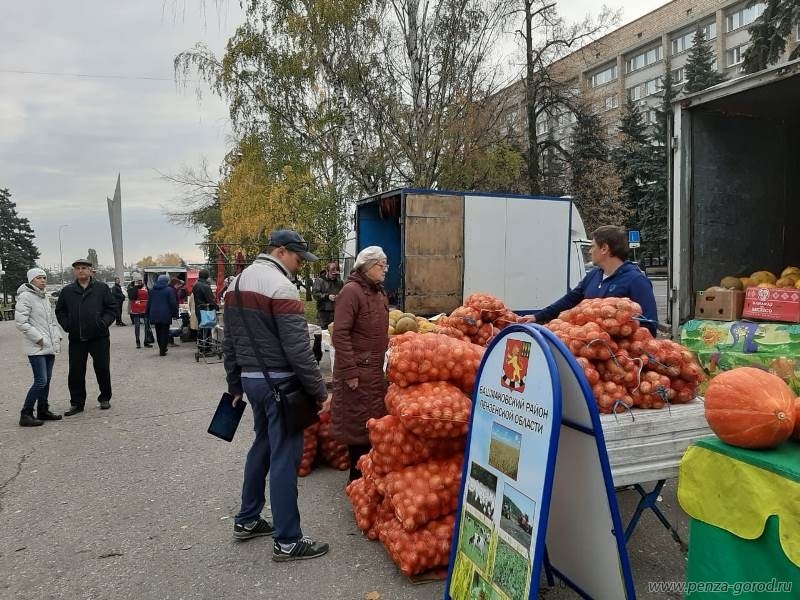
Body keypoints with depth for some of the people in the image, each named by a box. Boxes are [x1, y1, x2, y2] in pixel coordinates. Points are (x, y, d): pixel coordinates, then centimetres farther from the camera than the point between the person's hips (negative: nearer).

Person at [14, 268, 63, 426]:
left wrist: (57, 336, 12)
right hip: (36, 347, -8)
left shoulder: (44, 297, 15)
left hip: (49, 346, 8)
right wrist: (37, 338, -17)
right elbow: (20, 322, -17)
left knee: (47, 379, 13)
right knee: (40, 381, -11)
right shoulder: (25, 297, -11)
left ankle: (43, 410, 23)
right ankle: (25, 415, -1)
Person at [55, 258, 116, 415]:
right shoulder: (67, 291, 8)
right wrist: (66, 324, 1)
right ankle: (77, 403, 16)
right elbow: (60, 311, 16)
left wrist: (104, 322, -12)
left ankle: (105, 398, 21)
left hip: (99, 337, -2)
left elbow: (111, 309, 2)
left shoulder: (102, 288, 2)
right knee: (76, 372, 5)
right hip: (76, 339, 2)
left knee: (102, 369, 4)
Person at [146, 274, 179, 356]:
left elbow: (149, 303, 13)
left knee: (158, 333, 16)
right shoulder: (169, 290, -8)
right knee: (164, 333, 1)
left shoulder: (152, 290, 9)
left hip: (154, 315, 5)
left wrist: (147, 314, 18)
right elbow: (173, 303, -11)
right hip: (165, 315, -5)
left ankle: (161, 349, 24)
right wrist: (175, 314, -4)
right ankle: (162, 351, 0)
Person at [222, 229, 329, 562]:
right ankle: (287, 541, 7)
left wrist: (235, 385, 21)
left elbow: (229, 342, 15)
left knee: (262, 444, 21)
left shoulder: (237, 281, 11)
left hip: (250, 378, 9)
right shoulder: (281, 286, -17)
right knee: (284, 456, -2)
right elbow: (298, 349, -21)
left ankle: (246, 520, 33)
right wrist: (319, 390, -15)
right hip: (278, 382, -9)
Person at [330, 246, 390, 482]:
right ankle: (358, 475, 16)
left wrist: (385, 360, 16)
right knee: (358, 422, 2)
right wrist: (350, 372, -21)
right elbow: (340, 335, -19)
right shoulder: (351, 291, -14)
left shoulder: (380, 293, 14)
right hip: (358, 371, -8)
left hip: (376, 370, 8)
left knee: (374, 421, 14)